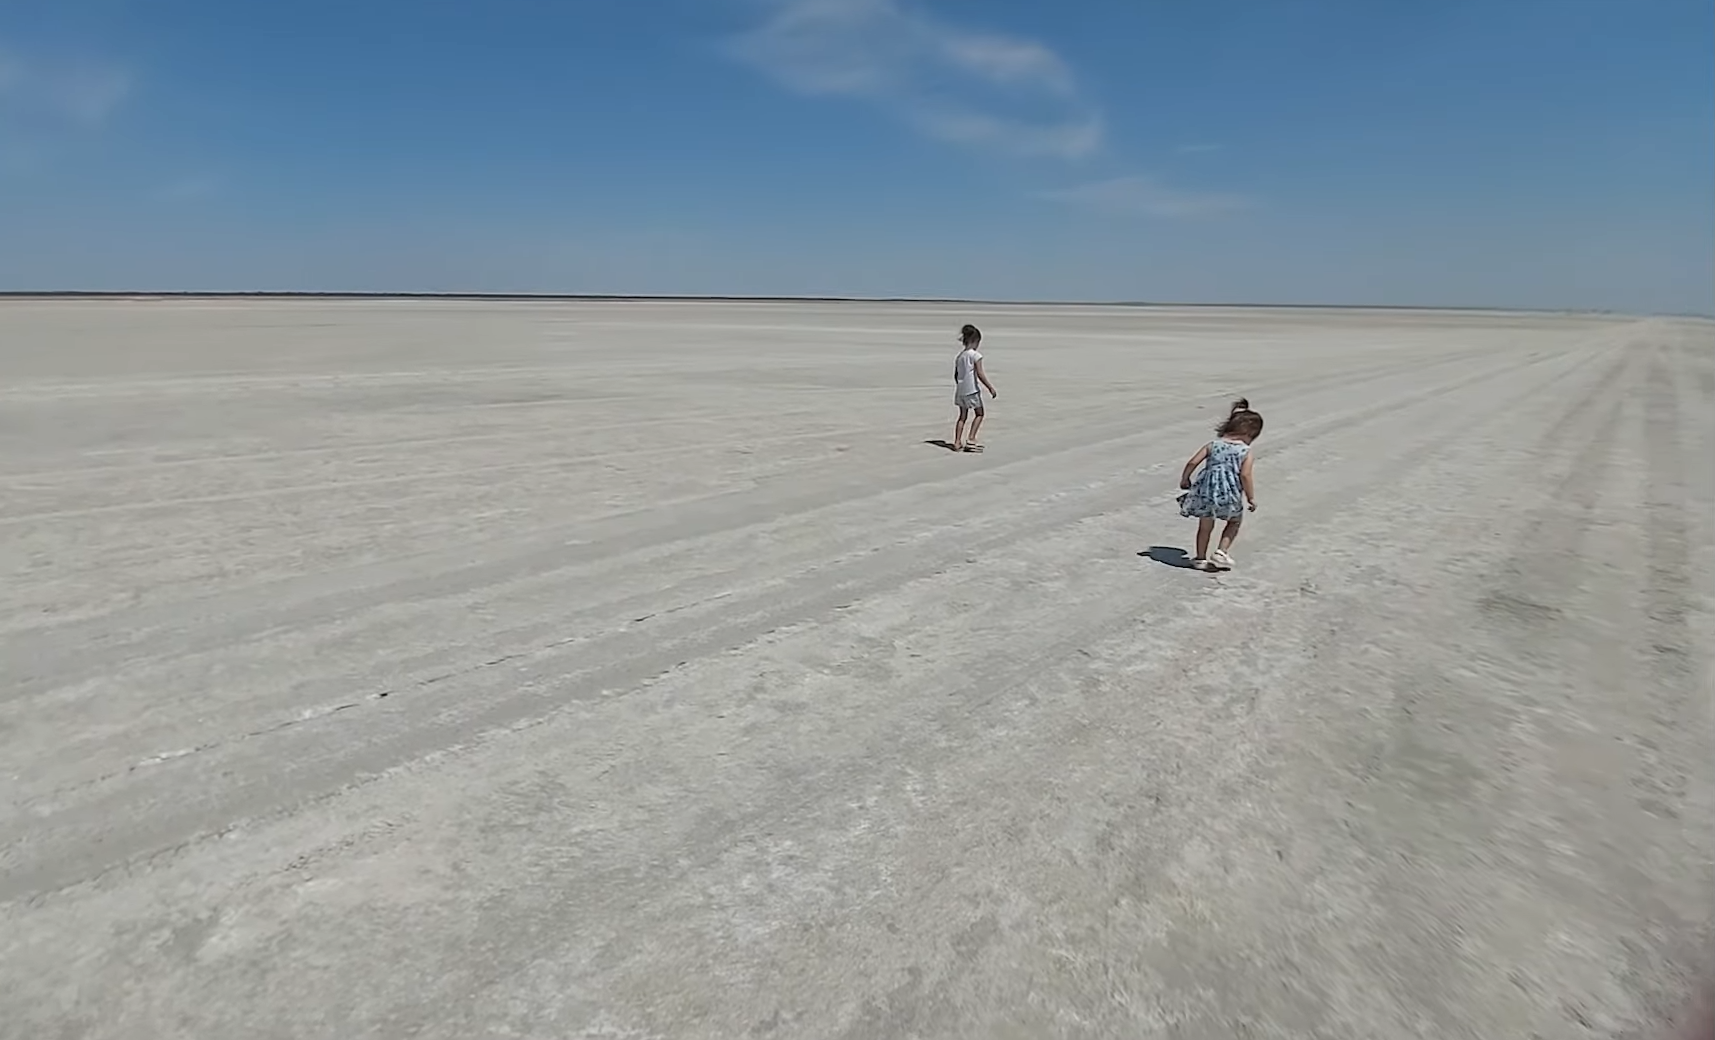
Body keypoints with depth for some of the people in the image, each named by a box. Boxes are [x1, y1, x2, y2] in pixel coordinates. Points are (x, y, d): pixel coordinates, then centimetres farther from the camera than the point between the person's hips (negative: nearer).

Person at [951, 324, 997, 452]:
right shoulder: (975, 355, -11)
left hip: (960, 390, 6)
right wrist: (991, 387, -14)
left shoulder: (959, 356, 9)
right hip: (972, 390, -6)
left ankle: (957, 442, 10)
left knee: (963, 416, 13)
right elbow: (980, 374, -17)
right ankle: (971, 439, -1)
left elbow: (956, 375, 13)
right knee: (979, 414, 8)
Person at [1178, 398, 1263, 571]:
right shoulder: (1246, 452, -4)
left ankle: (1201, 558, 27)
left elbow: (1192, 463, -1)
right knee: (1235, 521, 24)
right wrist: (1251, 498, -4)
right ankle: (1220, 552, 13)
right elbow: (1245, 475, -13)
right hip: (1229, 494, -3)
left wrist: (1184, 479, 15)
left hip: (1205, 491, 3)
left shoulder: (1212, 445, 4)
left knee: (1205, 525, 19)